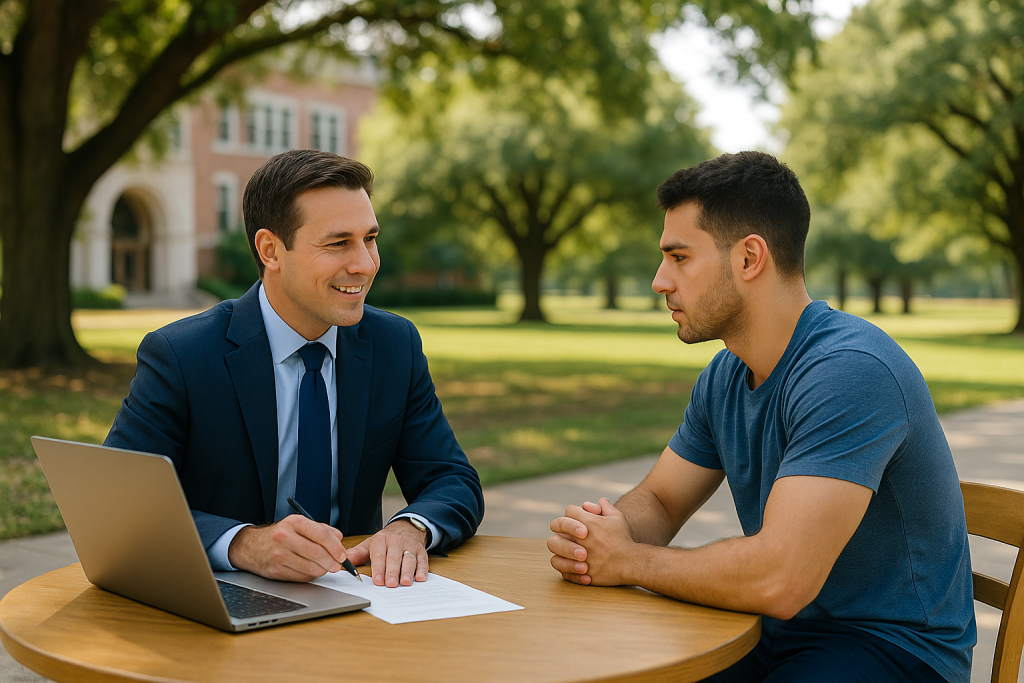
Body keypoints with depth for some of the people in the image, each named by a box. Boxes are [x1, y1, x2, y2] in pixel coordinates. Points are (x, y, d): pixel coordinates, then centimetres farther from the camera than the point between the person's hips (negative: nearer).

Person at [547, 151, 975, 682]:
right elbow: (657, 499, 13)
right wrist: (590, 536, -11)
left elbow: (779, 580, -33)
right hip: (779, 632, 8)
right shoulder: (724, 378, 5)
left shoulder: (849, 372, -26)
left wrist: (628, 561, -18)